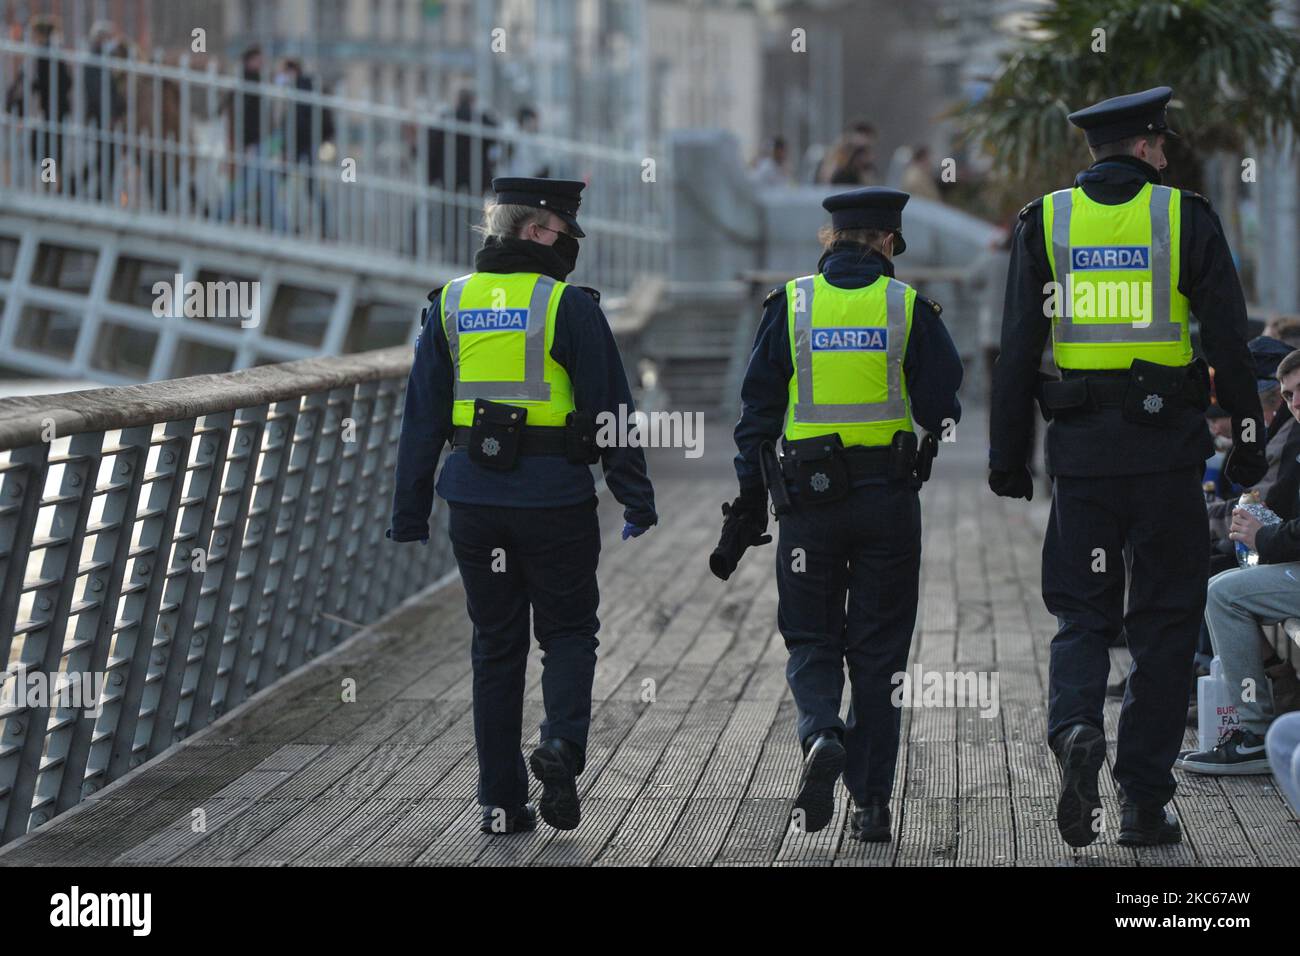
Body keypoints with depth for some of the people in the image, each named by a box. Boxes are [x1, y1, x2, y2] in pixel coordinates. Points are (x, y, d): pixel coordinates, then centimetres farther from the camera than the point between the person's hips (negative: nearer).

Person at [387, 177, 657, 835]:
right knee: (568, 631, 13)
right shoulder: (569, 306, -7)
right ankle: (562, 744, -13)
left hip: (474, 502, 3)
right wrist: (636, 502, -1)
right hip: (556, 501, -3)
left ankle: (502, 802, 10)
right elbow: (610, 406, -7)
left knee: (496, 646, 11)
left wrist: (410, 514, 10)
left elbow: (422, 416, 6)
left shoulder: (450, 304, 5)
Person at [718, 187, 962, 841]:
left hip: (809, 499, 0)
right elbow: (943, 410, -3)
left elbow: (758, 411, 1)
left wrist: (747, 506, 5)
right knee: (878, 650, 8)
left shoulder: (789, 306, 1)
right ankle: (871, 800, 7)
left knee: (811, 638, 11)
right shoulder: (909, 308, -1)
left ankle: (820, 733, -18)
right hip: (890, 500, 0)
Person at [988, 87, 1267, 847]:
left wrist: (1009, 456, 7)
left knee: (1082, 614, 10)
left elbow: (1017, 349, 2)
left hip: (1081, 447, 2)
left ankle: (1076, 728, -20)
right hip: (1167, 445, -2)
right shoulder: (1187, 217, -1)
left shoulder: (1045, 221, 4)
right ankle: (1146, 803, 5)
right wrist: (1249, 435, 5)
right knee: (1165, 625, 6)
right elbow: (1229, 337, -3)